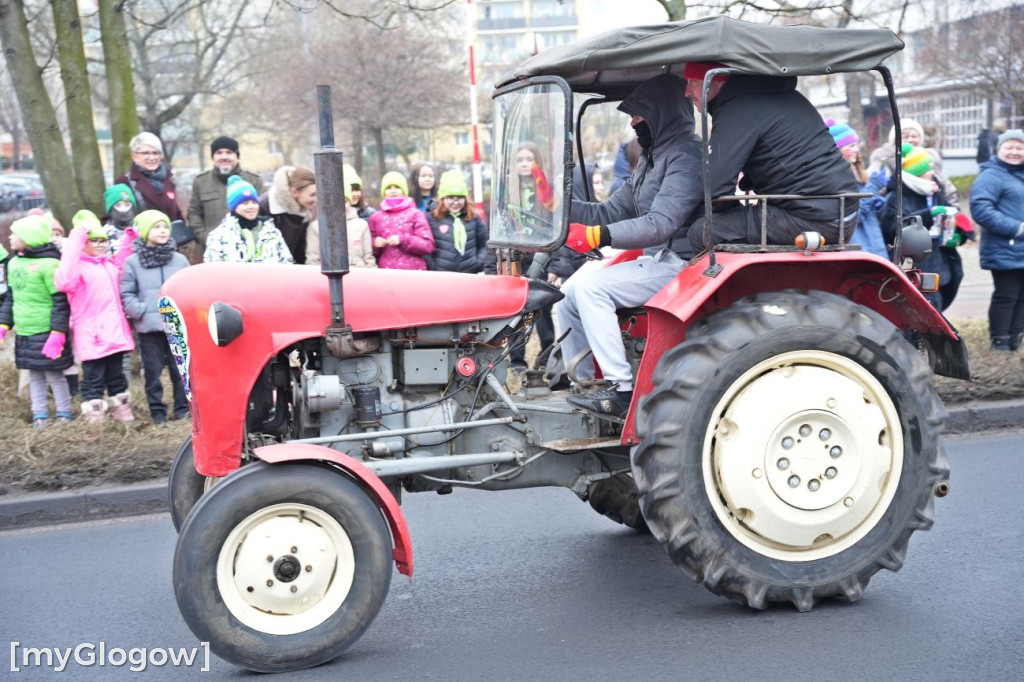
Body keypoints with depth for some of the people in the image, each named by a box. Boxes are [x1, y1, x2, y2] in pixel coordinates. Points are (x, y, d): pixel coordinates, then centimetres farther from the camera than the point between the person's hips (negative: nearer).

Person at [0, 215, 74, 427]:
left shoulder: (49, 263, -15)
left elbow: (61, 301, -15)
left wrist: (57, 334, -19)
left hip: (46, 333, -7)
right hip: (24, 333, 7)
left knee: (55, 375, 2)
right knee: (35, 375, 12)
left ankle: (64, 416, 14)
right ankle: (40, 416, 20)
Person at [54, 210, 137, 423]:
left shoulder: (111, 263, 14)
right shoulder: (79, 266, -11)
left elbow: (123, 263, 39)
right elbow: (63, 281, -34)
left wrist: (128, 239, 22)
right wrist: (75, 241, -35)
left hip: (114, 333, 7)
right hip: (92, 337, -7)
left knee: (117, 377, 19)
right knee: (93, 381, -1)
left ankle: (123, 415, 30)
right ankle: (95, 423, 5)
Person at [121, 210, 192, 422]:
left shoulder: (180, 260, 6)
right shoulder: (132, 262, 1)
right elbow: (126, 294, 1)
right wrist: (141, 311, -10)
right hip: (149, 327, -1)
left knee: (181, 369, 4)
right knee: (153, 371, 4)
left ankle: (183, 409, 16)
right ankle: (158, 411, 15)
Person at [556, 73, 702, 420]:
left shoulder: (686, 155, -14)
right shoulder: (651, 160, 19)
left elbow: (661, 223, -26)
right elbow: (610, 213, 16)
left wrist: (598, 236, -32)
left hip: (679, 265, -10)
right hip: (653, 261, 10)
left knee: (591, 286, -23)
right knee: (569, 293, 5)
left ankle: (622, 390, -22)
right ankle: (581, 386, 9)